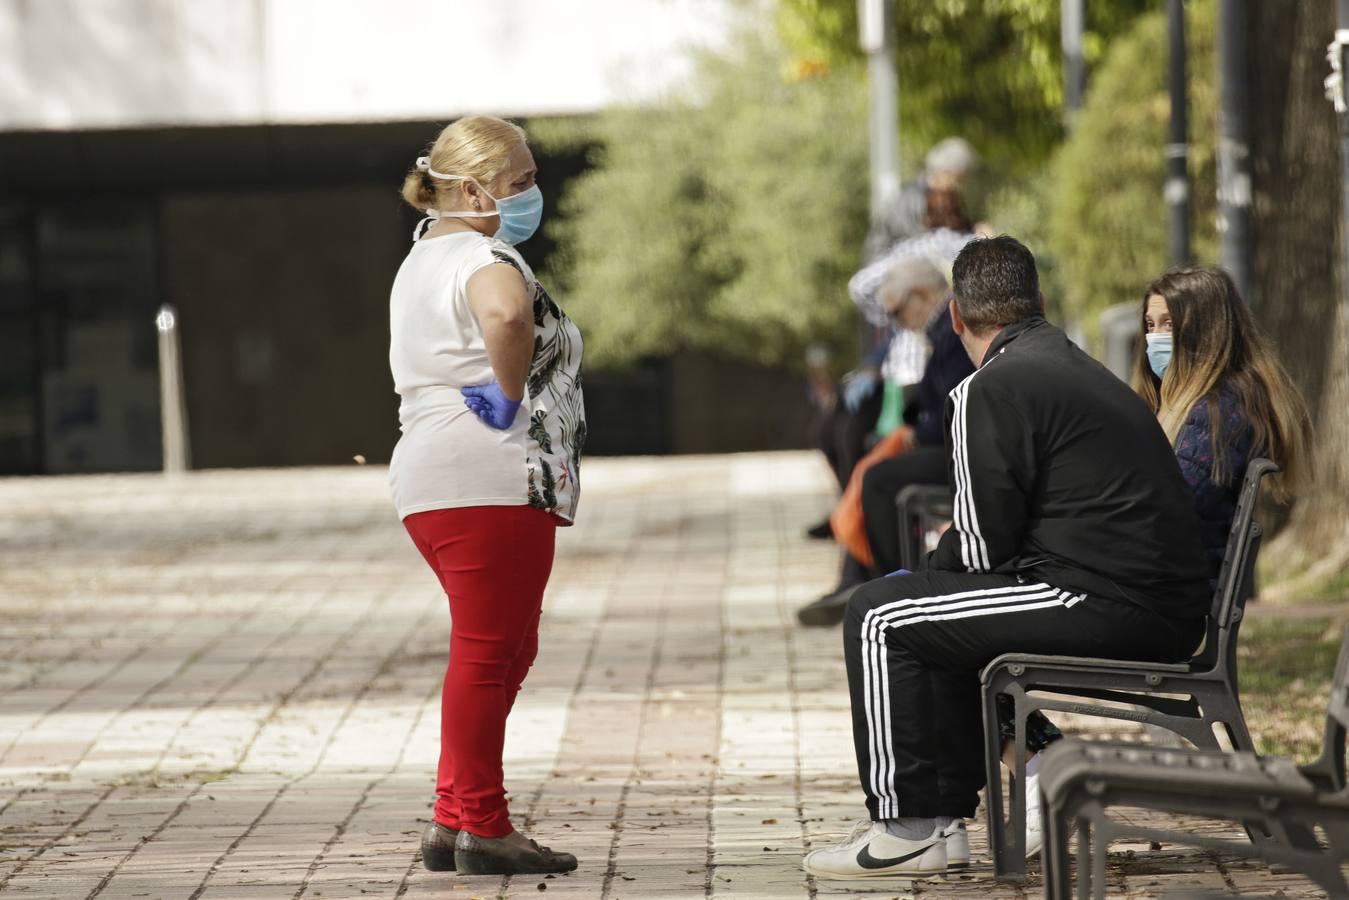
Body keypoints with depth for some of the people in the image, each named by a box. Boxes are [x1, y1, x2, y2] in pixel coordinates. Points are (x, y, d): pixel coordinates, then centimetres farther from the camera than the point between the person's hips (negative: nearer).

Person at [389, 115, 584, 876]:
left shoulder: (427, 256, 24)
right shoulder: (484, 257, -10)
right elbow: (506, 313, -35)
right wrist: (509, 396, -20)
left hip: (436, 485, 11)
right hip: (490, 480, -11)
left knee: (506, 650, 16)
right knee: (489, 651, -6)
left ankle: (454, 819, 17)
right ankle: (482, 828, -3)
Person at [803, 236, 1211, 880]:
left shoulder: (989, 391, -8)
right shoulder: (1089, 374, 21)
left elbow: (982, 544, -8)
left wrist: (936, 561, 13)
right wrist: (950, 557, 26)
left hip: (1104, 605, -9)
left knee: (879, 616, 0)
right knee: (943, 615, 28)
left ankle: (907, 832, 1)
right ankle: (946, 805, 30)